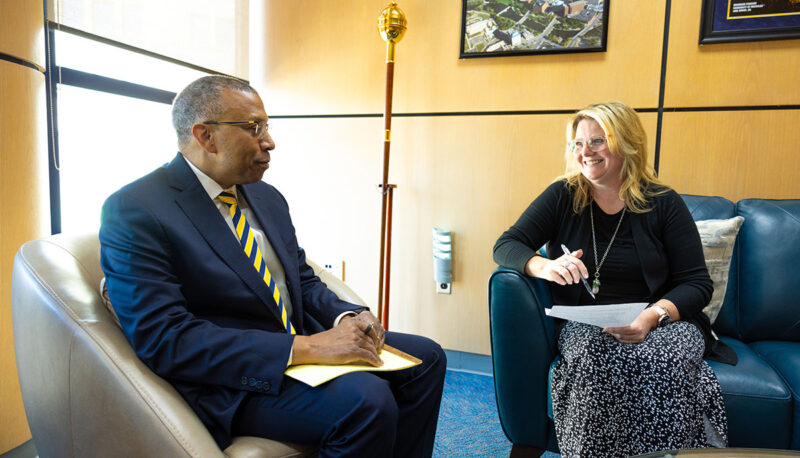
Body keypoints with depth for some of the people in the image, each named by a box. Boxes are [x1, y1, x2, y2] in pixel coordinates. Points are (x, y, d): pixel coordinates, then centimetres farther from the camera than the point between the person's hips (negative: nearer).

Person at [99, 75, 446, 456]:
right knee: (365, 399, -30)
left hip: (302, 339, 8)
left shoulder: (268, 197, 10)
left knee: (426, 357, 0)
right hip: (228, 383, -7)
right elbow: (164, 339, -22)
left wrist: (347, 318, -7)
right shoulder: (134, 211, -14)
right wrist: (305, 348, -27)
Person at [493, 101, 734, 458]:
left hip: (664, 321, 1)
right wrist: (545, 267, -24)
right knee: (599, 360, -33)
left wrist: (652, 316, -19)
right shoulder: (562, 197, 3)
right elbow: (505, 247, -2)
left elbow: (696, 282, 1)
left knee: (663, 363, -32)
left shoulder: (664, 203, 3)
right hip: (582, 323, 0)